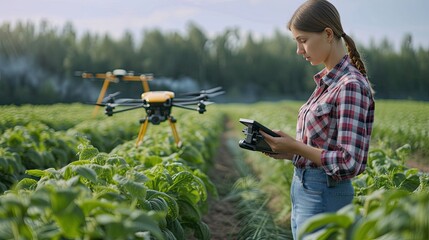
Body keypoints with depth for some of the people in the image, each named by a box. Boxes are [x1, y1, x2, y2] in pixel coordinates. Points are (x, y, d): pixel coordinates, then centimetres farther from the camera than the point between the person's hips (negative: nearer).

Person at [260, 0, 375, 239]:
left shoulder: (350, 86, -18)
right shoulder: (327, 81, 10)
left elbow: (349, 162, -22)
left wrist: (296, 147, -18)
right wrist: (289, 149, 1)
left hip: (323, 195, -9)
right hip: (303, 189, 9)